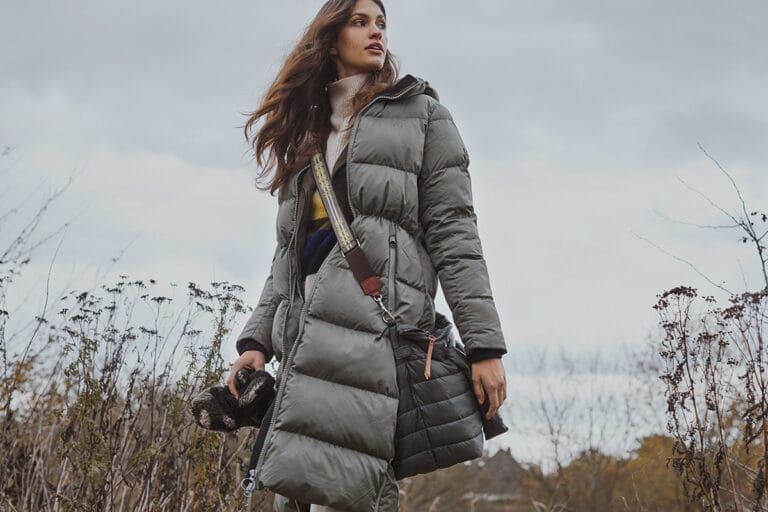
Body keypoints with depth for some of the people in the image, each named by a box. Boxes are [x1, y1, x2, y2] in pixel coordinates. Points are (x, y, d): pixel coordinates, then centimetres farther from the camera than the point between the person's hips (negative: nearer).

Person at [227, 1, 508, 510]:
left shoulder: (420, 114, 13)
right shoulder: (305, 134, 27)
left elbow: (453, 233, 3)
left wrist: (484, 344, -6)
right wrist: (256, 340, 10)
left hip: (374, 322, -5)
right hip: (307, 329, 6)